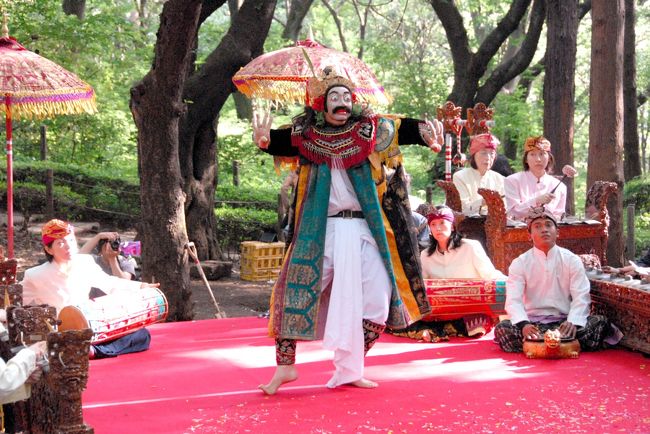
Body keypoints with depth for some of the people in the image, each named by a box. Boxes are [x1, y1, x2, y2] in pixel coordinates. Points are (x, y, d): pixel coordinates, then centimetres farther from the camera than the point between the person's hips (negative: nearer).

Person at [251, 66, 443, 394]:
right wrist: (264, 138, -32)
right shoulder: (306, 134, 3)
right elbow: (279, 142, -9)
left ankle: (350, 369, 16)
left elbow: (404, 130, -5)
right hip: (319, 230, -1)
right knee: (295, 291, -6)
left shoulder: (369, 129, 5)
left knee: (376, 298, 1)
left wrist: (427, 132, -26)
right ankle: (285, 365, 8)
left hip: (364, 231, 2)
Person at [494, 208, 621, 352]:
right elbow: (513, 300, -11)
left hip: (564, 321, 1)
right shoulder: (519, 264, 2)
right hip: (532, 323, -1)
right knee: (502, 329, -31)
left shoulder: (572, 260, 4)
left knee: (599, 323, -26)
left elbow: (581, 297, -5)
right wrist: (524, 324, -33)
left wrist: (573, 323, -27)